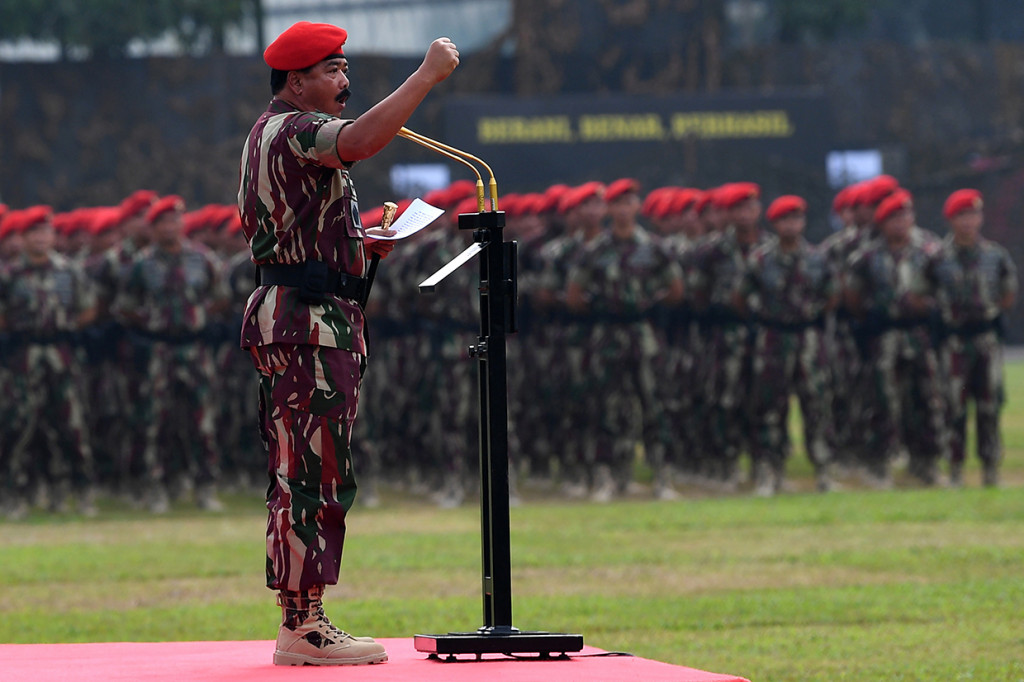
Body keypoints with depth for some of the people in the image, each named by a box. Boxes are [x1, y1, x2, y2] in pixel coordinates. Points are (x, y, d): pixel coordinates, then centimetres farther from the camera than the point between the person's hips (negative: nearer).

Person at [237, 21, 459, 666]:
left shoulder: (270, 133, 23)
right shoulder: (293, 130, -12)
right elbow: (358, 142, -33)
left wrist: (362, 243, 14)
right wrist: (427, 75, -29)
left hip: (299, 321, 11)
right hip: (309, 322, -11)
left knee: (306, 477, 12)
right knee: (314, 473, -11)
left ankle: (301, 621, 14)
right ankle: (303, 627, -12)